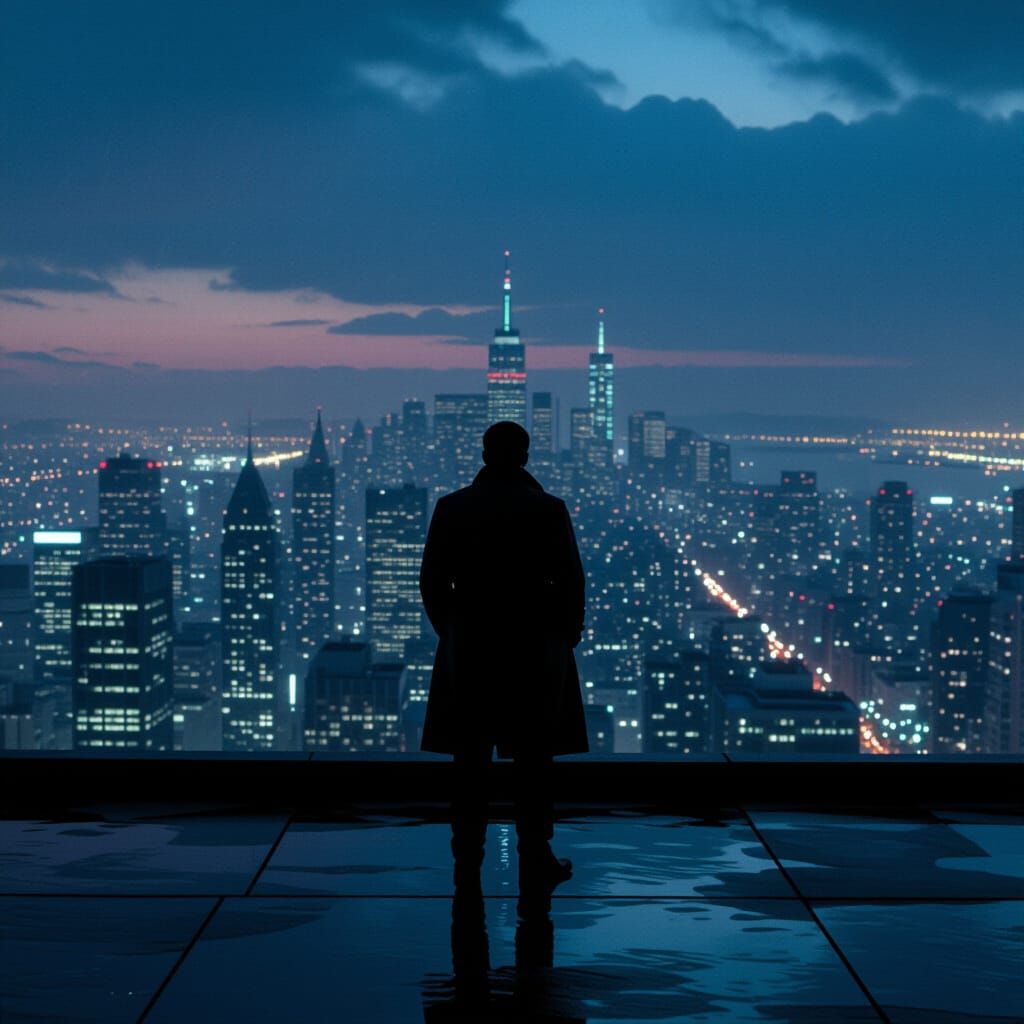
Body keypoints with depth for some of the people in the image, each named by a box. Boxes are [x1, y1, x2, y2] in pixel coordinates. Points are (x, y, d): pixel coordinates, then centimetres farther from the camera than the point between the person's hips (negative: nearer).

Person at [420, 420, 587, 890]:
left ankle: (467, 862, 9)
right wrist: (566, 636, 9)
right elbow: (571, 582, -6)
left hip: (468, 650, 2)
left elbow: (432, 581, 0)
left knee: (470, 760, 7)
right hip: (536, 650, -1)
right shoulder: (549, 509, -7)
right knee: (533, 760, 5)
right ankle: (535, 860, 7)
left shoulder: (451, 508, -2)